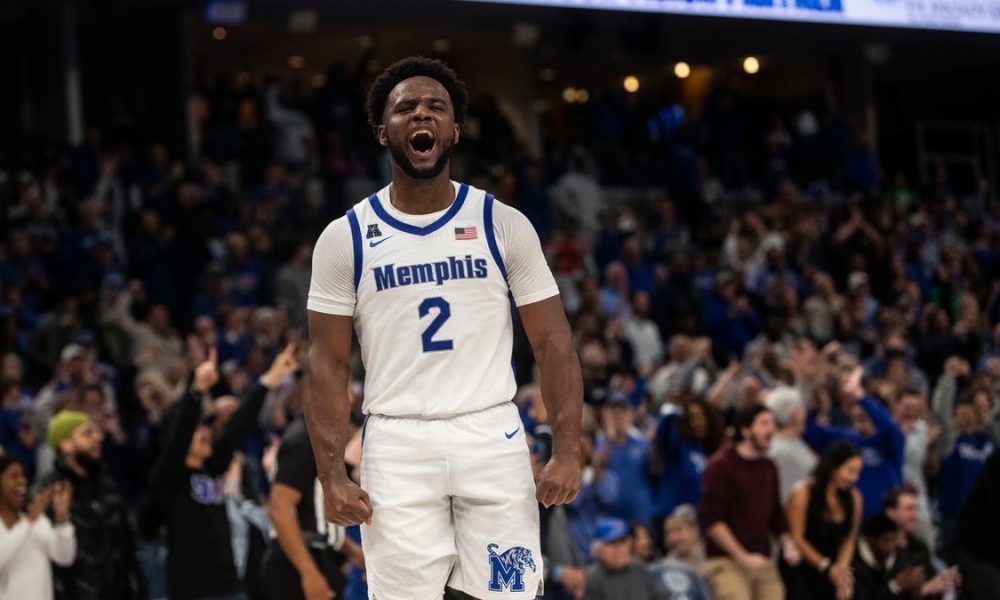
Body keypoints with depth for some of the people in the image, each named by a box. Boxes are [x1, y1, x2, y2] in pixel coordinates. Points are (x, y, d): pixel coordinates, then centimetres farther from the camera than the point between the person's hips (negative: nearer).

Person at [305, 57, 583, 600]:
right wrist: (331, 475, -6)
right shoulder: (345, 238, 4)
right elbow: (328, 365, 3)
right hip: (397, 445, 0)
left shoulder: (504, 225, 5)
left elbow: (553, 346, 3)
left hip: (494, 438, 1)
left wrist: (567, 451, -8)